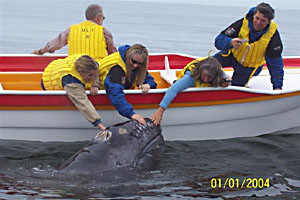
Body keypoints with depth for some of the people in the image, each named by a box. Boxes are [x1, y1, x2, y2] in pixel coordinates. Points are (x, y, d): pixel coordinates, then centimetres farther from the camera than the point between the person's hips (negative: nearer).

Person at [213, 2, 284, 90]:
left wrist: (277, 86, -18)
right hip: (232, 54, 0)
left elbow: (275, 62, -16)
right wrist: (230, 43, -49)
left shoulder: (273, 34, -25)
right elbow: (219, 40, -25)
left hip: (250, 66, 0)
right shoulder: (243, 23, -26)